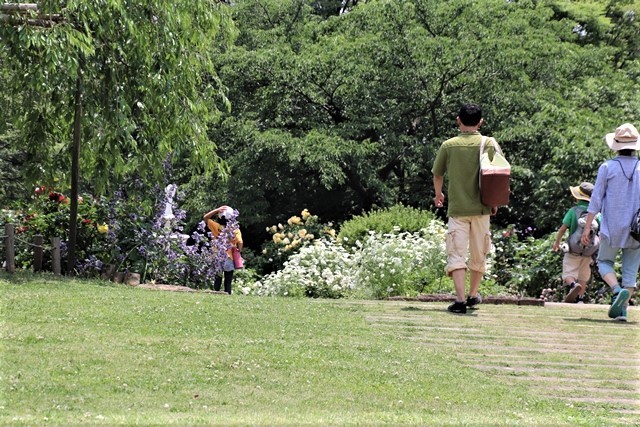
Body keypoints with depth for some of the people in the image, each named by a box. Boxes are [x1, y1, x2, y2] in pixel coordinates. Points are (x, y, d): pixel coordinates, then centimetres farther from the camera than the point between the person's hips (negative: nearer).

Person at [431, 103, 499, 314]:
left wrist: (438, 194, 30)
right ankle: (473, 296, 29)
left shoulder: (448, 145, -2)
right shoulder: (488, 144, -3)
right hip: (481, 209, 1)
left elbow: (437, 174, 10)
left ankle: (460, 299, -20)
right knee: (478, 255, 17)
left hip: (457, 209, -1)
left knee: (457, 254, -5)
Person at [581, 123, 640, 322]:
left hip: (612, 227, -2)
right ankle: (622, 309, 0)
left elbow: (596, 199, -3)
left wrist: (587, 227, 1)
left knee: (604, 261, 12)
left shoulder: (607, 167, -4)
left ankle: (618, 290, -15)